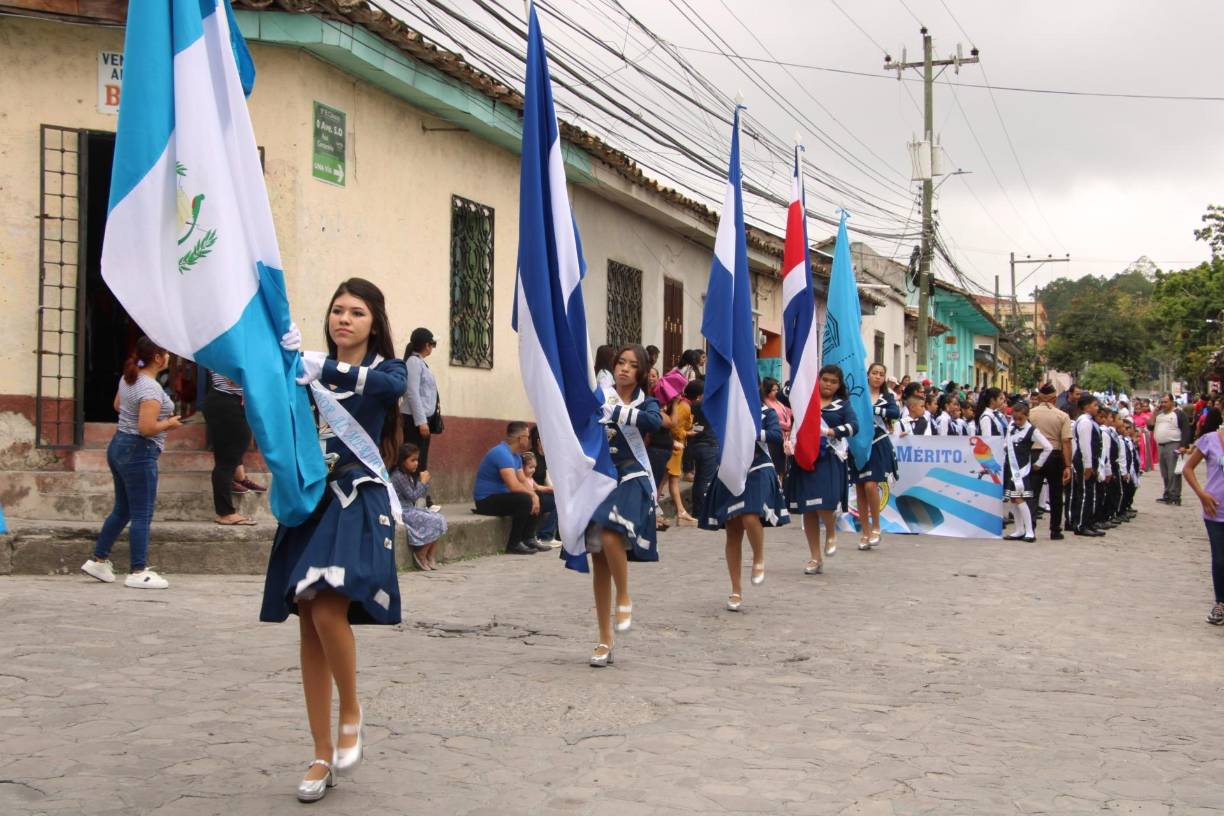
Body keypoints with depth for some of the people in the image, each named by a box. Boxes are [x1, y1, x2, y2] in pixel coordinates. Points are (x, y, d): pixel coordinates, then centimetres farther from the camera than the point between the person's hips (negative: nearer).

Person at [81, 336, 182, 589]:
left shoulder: (128, 378, 9)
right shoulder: (151, 388, -21)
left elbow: (117, 405, 26)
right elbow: (147, 428, -26)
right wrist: (169, 423, -10)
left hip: (118, 446, 10)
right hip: (139, 453, -10)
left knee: (122, 510, 19)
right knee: (142, 515, -3)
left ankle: (98, 560, 25)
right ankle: (138, 572, 0)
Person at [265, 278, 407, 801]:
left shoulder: (386, 368, 5)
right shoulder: (310, 370, 13)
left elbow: (390, 384, -20)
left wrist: (322, 369, -31)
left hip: (359, 502, -4)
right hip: (310, 499, 4)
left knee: (328, 611, -23)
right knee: (309, 625, 4)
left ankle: (351, 713, 4)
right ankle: (323, 755, 14)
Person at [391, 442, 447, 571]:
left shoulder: (410, 476, 13)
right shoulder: (398, 476, -15)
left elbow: (420, 495, 15)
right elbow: (412, 496, -17)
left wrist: (424, 482, 0)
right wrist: (423, 482, -10)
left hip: (412, 509, 9)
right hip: (403, 511, -9)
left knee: (440, 520, -5)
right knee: (434, 522, -20)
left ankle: (430, 555, 0)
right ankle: (420, 555, -6)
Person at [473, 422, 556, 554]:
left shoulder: (516, 455, 10)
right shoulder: (502, 453, -22)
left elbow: (523, 481, 10)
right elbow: (514, 486, -30)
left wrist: (534, 495, -9)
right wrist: (533, 494, -15)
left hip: (501, 496, 10)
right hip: (487, 500, -10)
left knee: (543, 500, 9)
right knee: (525, 500, -31)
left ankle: (528, 538, 6)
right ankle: (514, 544, -20)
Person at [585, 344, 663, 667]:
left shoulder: (646, 403, 4)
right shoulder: (598, 398, 7)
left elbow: (654, 422, -18)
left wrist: (614, 410, -23)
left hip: (631, 482, -2)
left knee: (610, 535, -30)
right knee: (599, 561, 5)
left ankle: (624, 598, -3)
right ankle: (605, 639, 16)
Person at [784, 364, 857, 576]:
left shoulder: (842, 404, 9)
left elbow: (853, 426, -7)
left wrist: (830, 432, -15)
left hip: (829, 460, -2)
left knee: (825, 503, -20)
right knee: (808, 510, 4)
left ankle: (831, 533, 15)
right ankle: (816, 558, 15)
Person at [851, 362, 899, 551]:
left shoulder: (887, 397, 8)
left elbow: (896, 413, -10)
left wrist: (874, 409, -16)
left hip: (878, 446, -1)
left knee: (871, 485, -16)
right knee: (859, 489, 4)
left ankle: (875, 528, 0)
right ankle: (865, 532, 13)